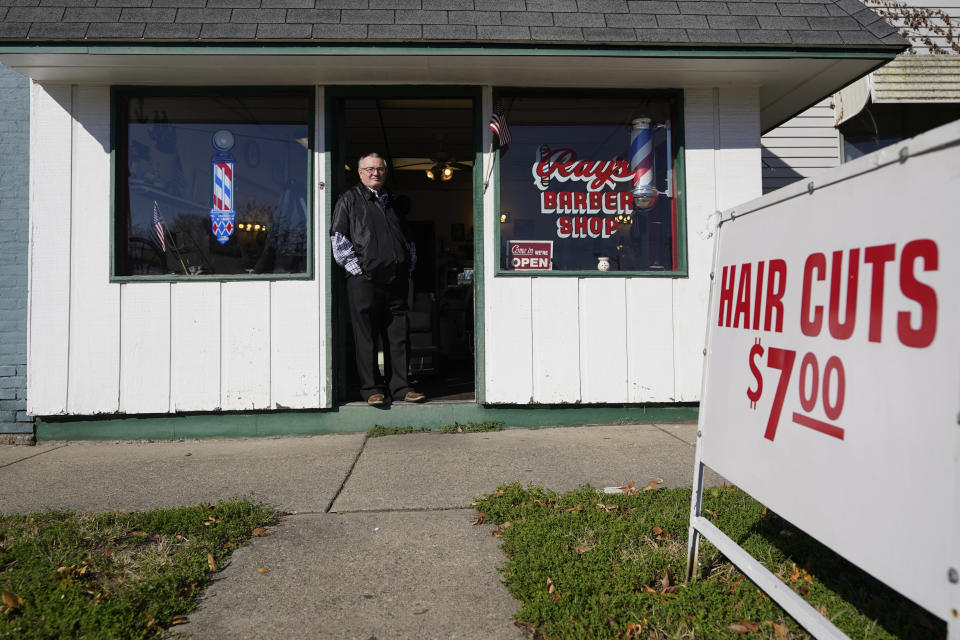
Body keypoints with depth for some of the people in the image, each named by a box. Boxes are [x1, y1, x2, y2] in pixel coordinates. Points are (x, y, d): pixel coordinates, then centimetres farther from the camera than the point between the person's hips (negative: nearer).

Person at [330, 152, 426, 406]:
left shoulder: (395, 202, 20)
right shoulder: (350, 199, 6)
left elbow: (408, 237, 26)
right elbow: (338, 237, -1)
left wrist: (409, 267, 15)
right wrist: (356, 268, -8)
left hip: (396, 280, 4)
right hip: (364, 280, -4)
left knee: (398, 337, 5)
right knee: (366, 337, -1)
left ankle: (400, 386, 13)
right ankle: (372, 388, 7)